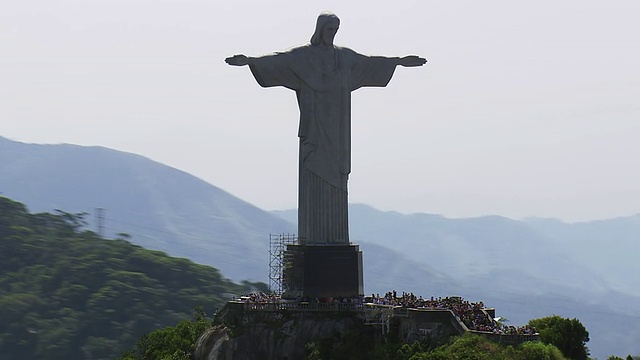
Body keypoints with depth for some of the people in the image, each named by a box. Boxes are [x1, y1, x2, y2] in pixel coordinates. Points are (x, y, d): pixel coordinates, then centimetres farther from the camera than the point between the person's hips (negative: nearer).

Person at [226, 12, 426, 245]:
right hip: (314, 126, -5)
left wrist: (400, 61, 34)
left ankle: (335, 235, 7)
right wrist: (250, 61, -31)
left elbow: (370, 62, 27)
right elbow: (278, 59, -15)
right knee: (314, 180, -7)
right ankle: (311, 235, -4)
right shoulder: (302, 55, -1)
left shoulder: (344, 55, 14)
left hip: (336, 129, 5)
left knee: (335, 181, 4)